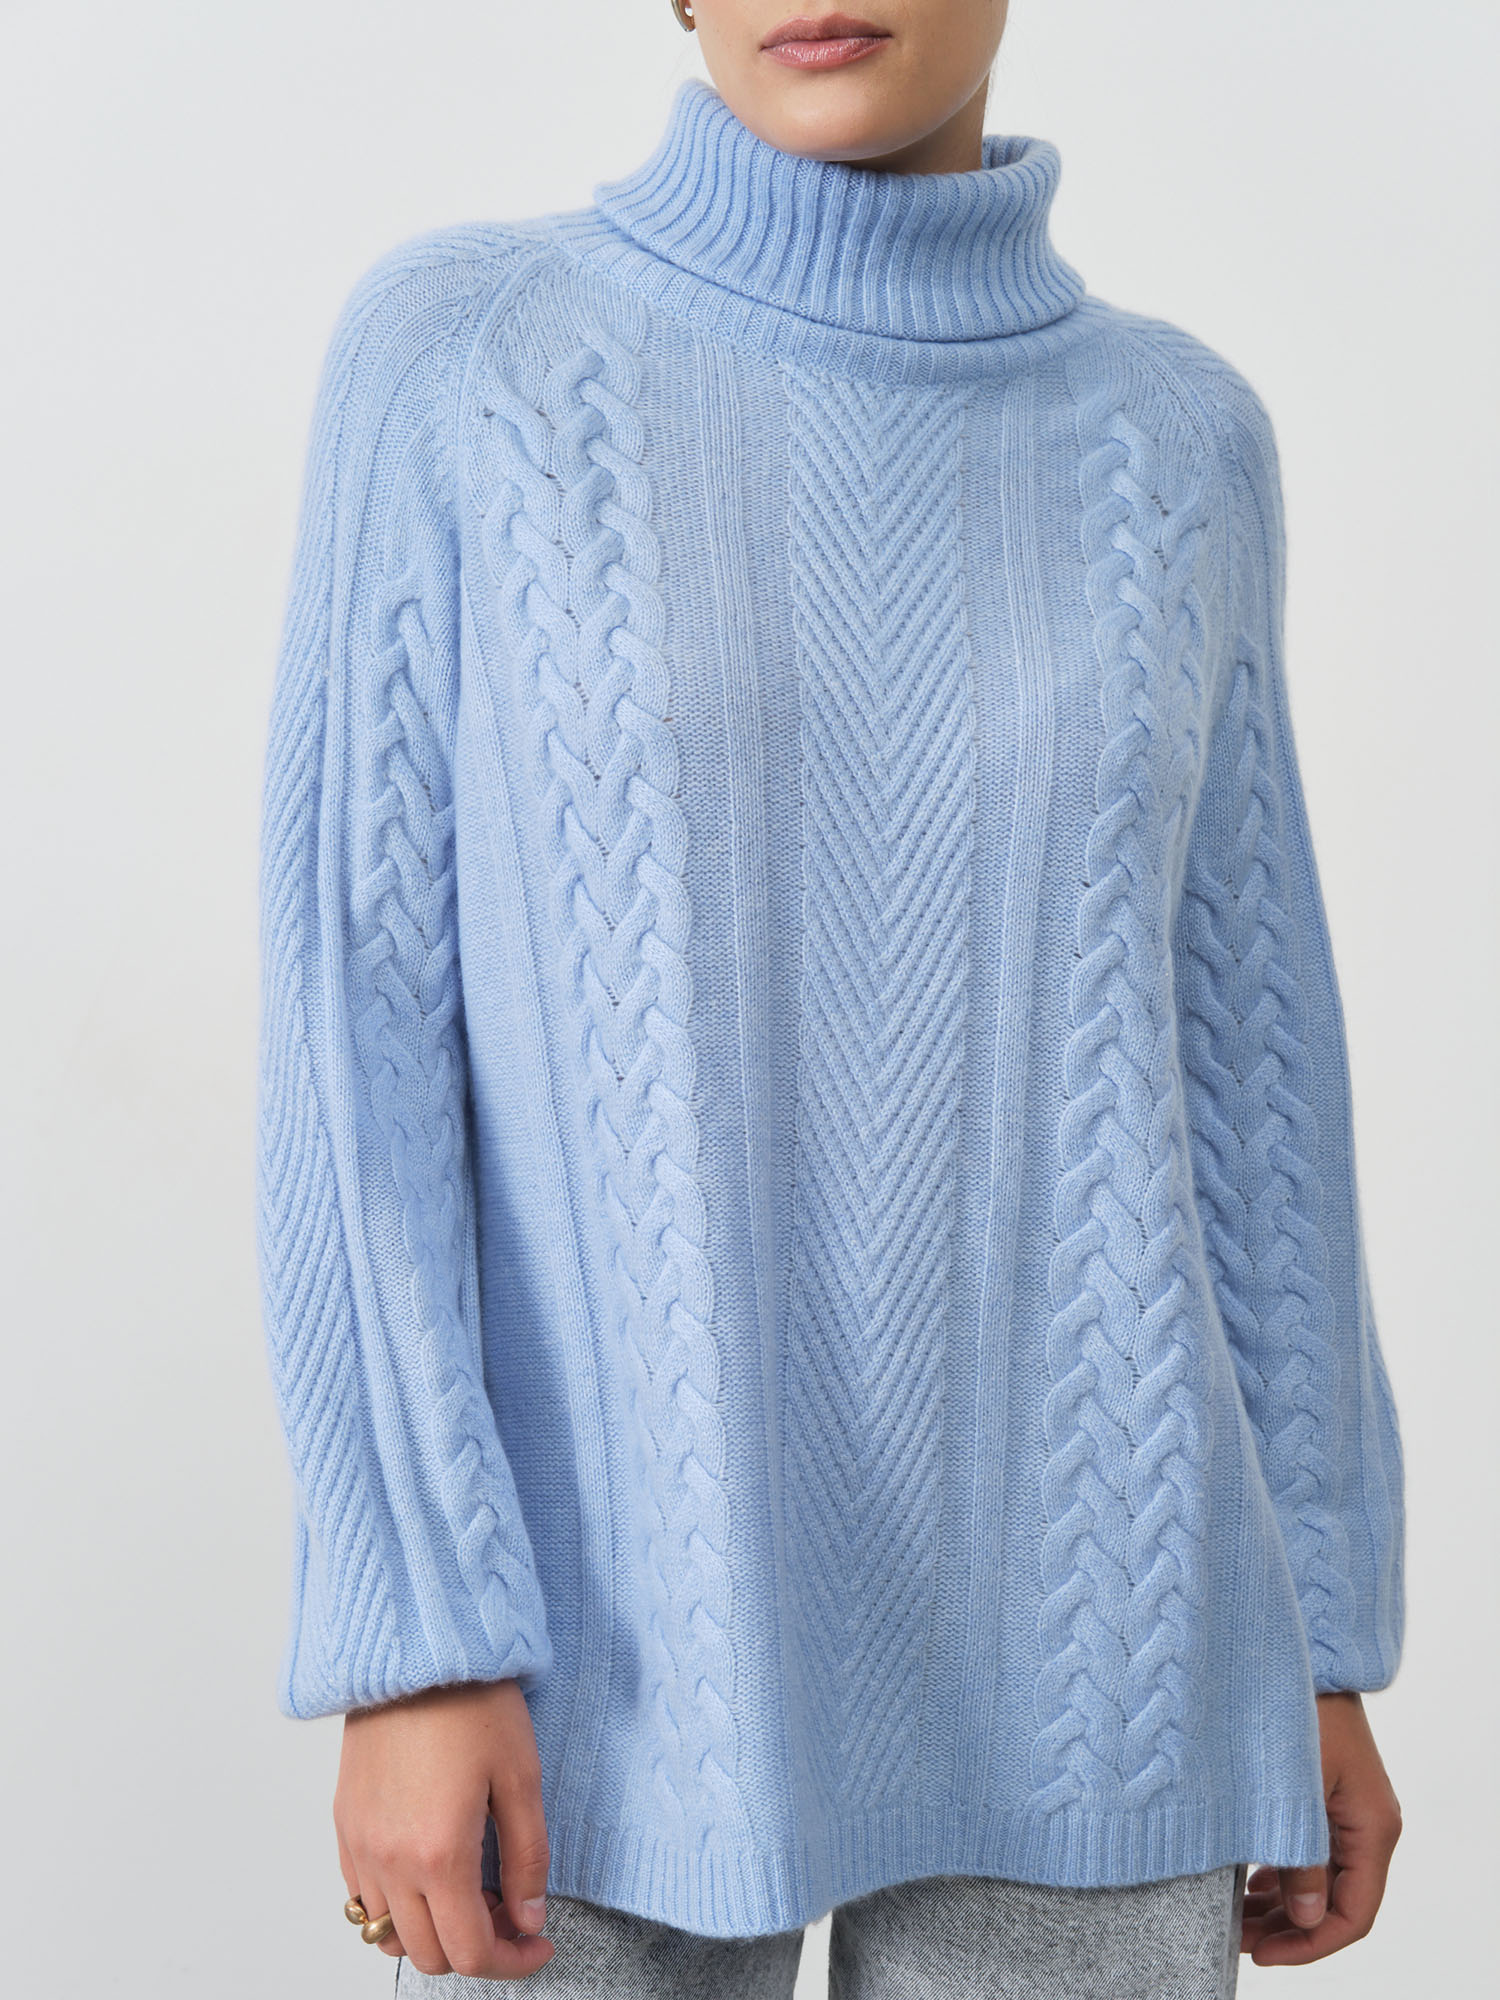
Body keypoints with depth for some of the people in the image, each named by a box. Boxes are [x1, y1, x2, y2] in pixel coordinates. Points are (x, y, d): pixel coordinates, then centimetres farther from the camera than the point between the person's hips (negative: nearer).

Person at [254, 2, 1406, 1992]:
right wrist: (408, 1640, -13)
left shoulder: (1170, 441, 5)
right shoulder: (454, 354, -3)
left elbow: (1236, 1058, 8)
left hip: (1056, 1648, 3)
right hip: (612, 1632, -2)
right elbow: (359, 1012, -7)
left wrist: (1320, 1645, 8)